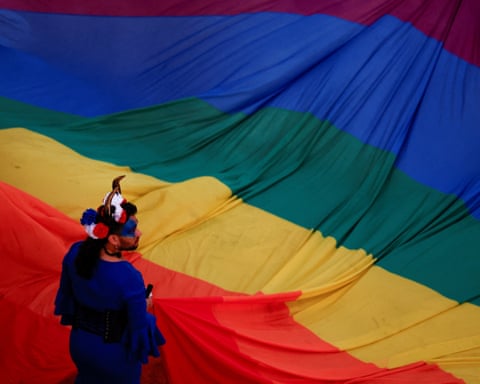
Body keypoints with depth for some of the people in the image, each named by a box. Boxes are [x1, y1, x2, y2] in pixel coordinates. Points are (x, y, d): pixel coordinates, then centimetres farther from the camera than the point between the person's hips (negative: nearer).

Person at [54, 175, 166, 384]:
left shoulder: (75, 253, -17)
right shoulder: (129, 278, -35)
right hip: (114, 354, -5)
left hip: (79, 343, 5)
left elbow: (67, 293, 1)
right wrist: (144, 307, -2)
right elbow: (138, 328, -23)